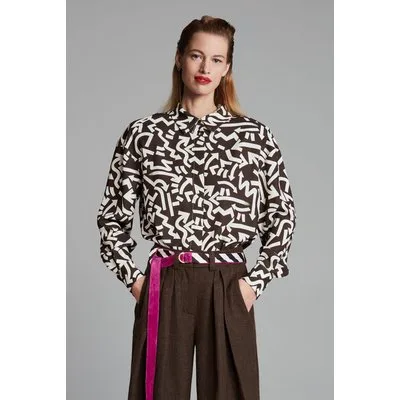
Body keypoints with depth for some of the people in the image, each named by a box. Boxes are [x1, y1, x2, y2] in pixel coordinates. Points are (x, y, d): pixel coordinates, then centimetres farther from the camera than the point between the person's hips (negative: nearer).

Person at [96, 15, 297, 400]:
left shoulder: (254, 134, 2)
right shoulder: (143, 133, 2)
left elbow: (282, 215, 6)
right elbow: (112, 213, 9)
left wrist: (256, 281, -1)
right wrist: (132, 278, 2)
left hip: (229, 290, 0)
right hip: (164, 287, 0)